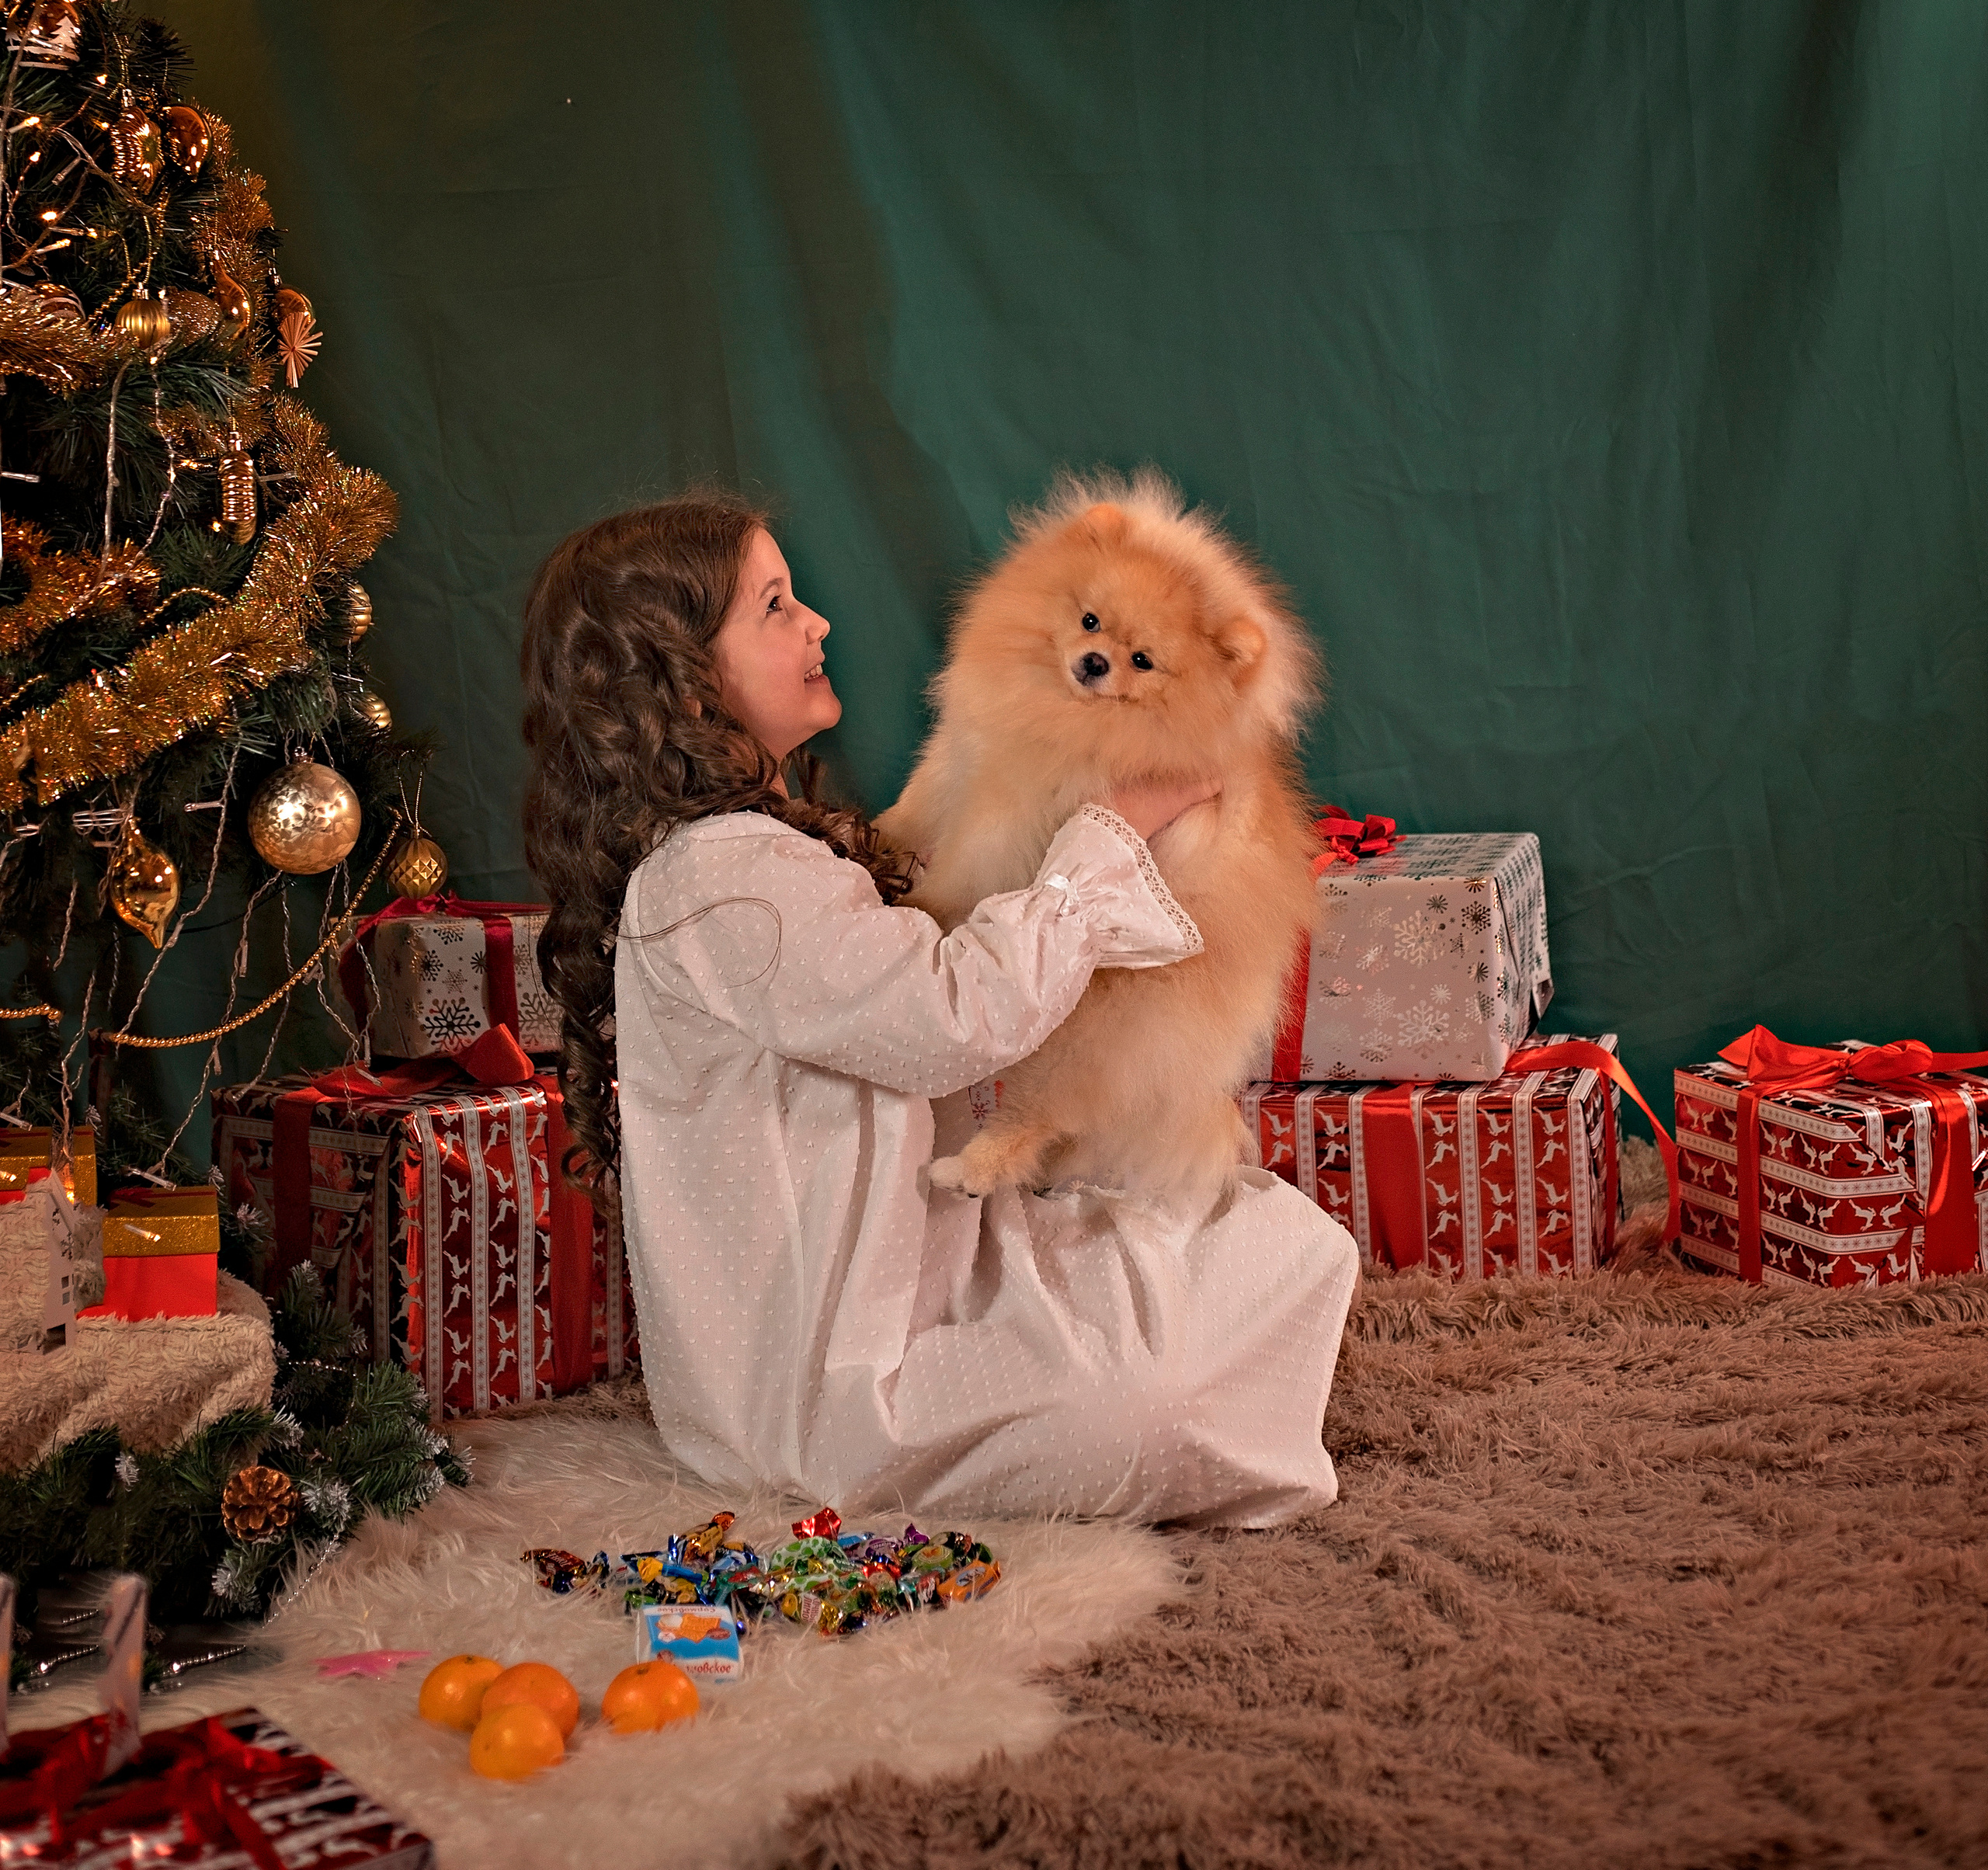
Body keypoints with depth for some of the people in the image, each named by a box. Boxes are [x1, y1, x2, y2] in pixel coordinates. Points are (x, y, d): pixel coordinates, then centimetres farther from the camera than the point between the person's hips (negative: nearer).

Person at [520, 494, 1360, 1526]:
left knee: (1290, 1240, 3)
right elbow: (962, 1015, -28)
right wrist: (1111, 830, -17)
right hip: (832, 1381, -10)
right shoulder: (718, 880, -23)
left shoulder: (758, 838, 11)